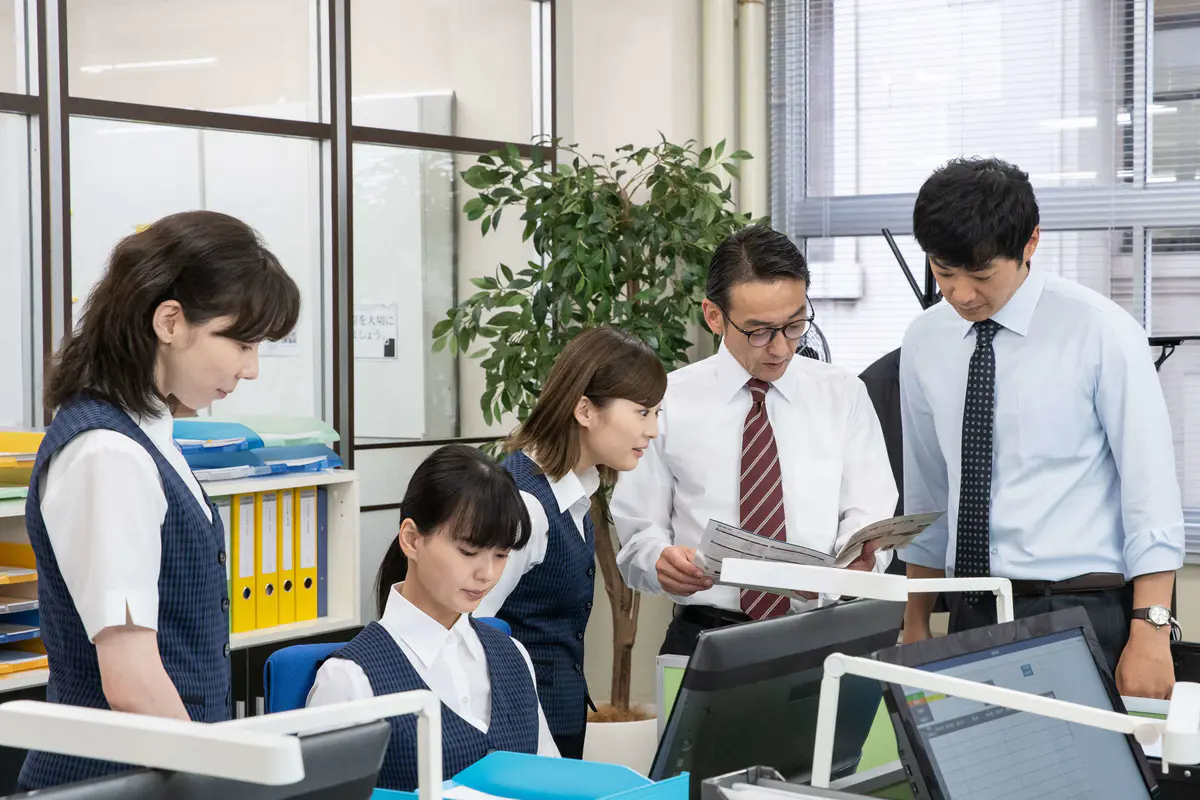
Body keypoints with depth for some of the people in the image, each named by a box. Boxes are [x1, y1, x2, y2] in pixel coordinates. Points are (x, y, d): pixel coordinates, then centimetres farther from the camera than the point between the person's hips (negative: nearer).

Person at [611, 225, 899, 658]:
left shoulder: (843, 395, 10)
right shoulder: (670, 402, 6)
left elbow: (869, 510, 7)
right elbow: (639, 532, 7)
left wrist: (859, 555, -16)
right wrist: (662, 560, -16)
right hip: (705, 634, 0)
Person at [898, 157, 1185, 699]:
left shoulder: (1100, 331, -7)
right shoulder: (924, 343, 7)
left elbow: (1151, 486, -8)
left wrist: (1151, 632, -14)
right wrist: (916, 625, 15)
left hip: (1083, 610, -4)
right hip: (972, 613, 4)